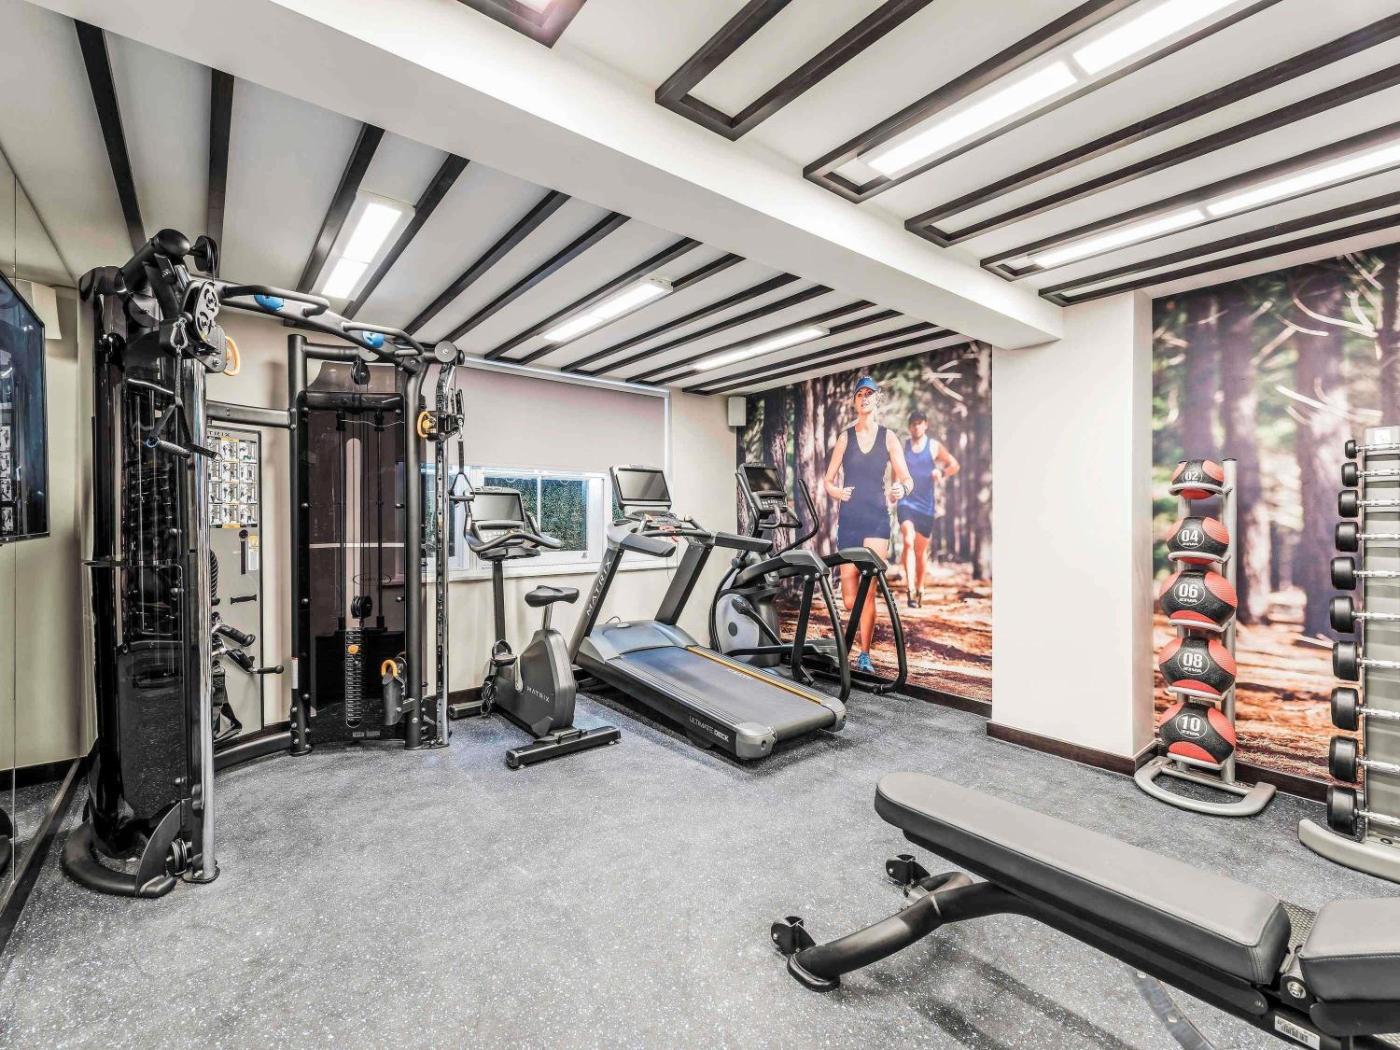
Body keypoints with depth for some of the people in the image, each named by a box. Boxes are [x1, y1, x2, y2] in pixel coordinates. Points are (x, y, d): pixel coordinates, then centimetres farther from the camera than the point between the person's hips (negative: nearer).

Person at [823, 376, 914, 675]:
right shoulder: (845, 437, 9)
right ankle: (862, 634, 32)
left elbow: (907, 479, 3)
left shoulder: (888, 437, 6)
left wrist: (901, 488, -20)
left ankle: (864, 654, 2)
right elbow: (827, 481, 11)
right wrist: (837, 492, -11)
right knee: (849, 597, 2)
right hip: (848, 519, 1)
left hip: (877, 519, -1)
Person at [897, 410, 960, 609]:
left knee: (921, 549, 8)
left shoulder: (935, 446, 4)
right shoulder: (902, 445, 7)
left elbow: (954, 465, 6)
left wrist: (941, 473, -13)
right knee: (908, 542, -20)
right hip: (906, 501, 0)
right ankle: (910, 588, -24)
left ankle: (919, 588, 26)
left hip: (926, 505, 0)